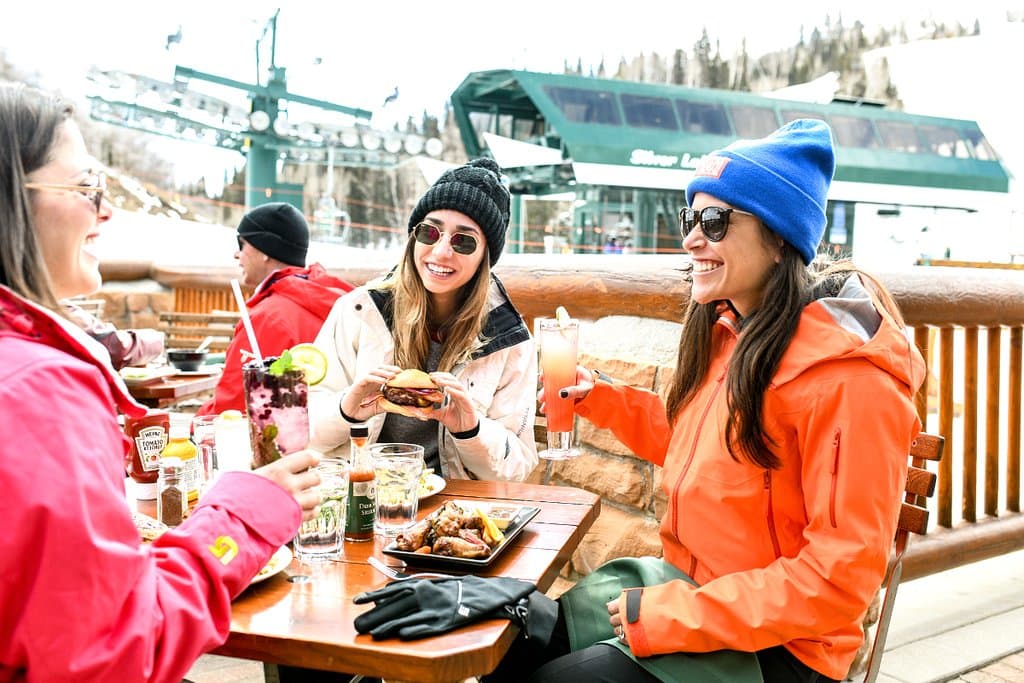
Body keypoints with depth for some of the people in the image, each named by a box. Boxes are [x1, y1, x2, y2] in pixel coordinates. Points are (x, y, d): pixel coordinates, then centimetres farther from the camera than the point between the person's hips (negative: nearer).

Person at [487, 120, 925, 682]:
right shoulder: (723, 330, 3)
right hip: (687, 583, 7)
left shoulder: (846, 376, -23)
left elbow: (842, 576, -23)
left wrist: (672, 615, -21)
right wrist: (604, 400, 6)